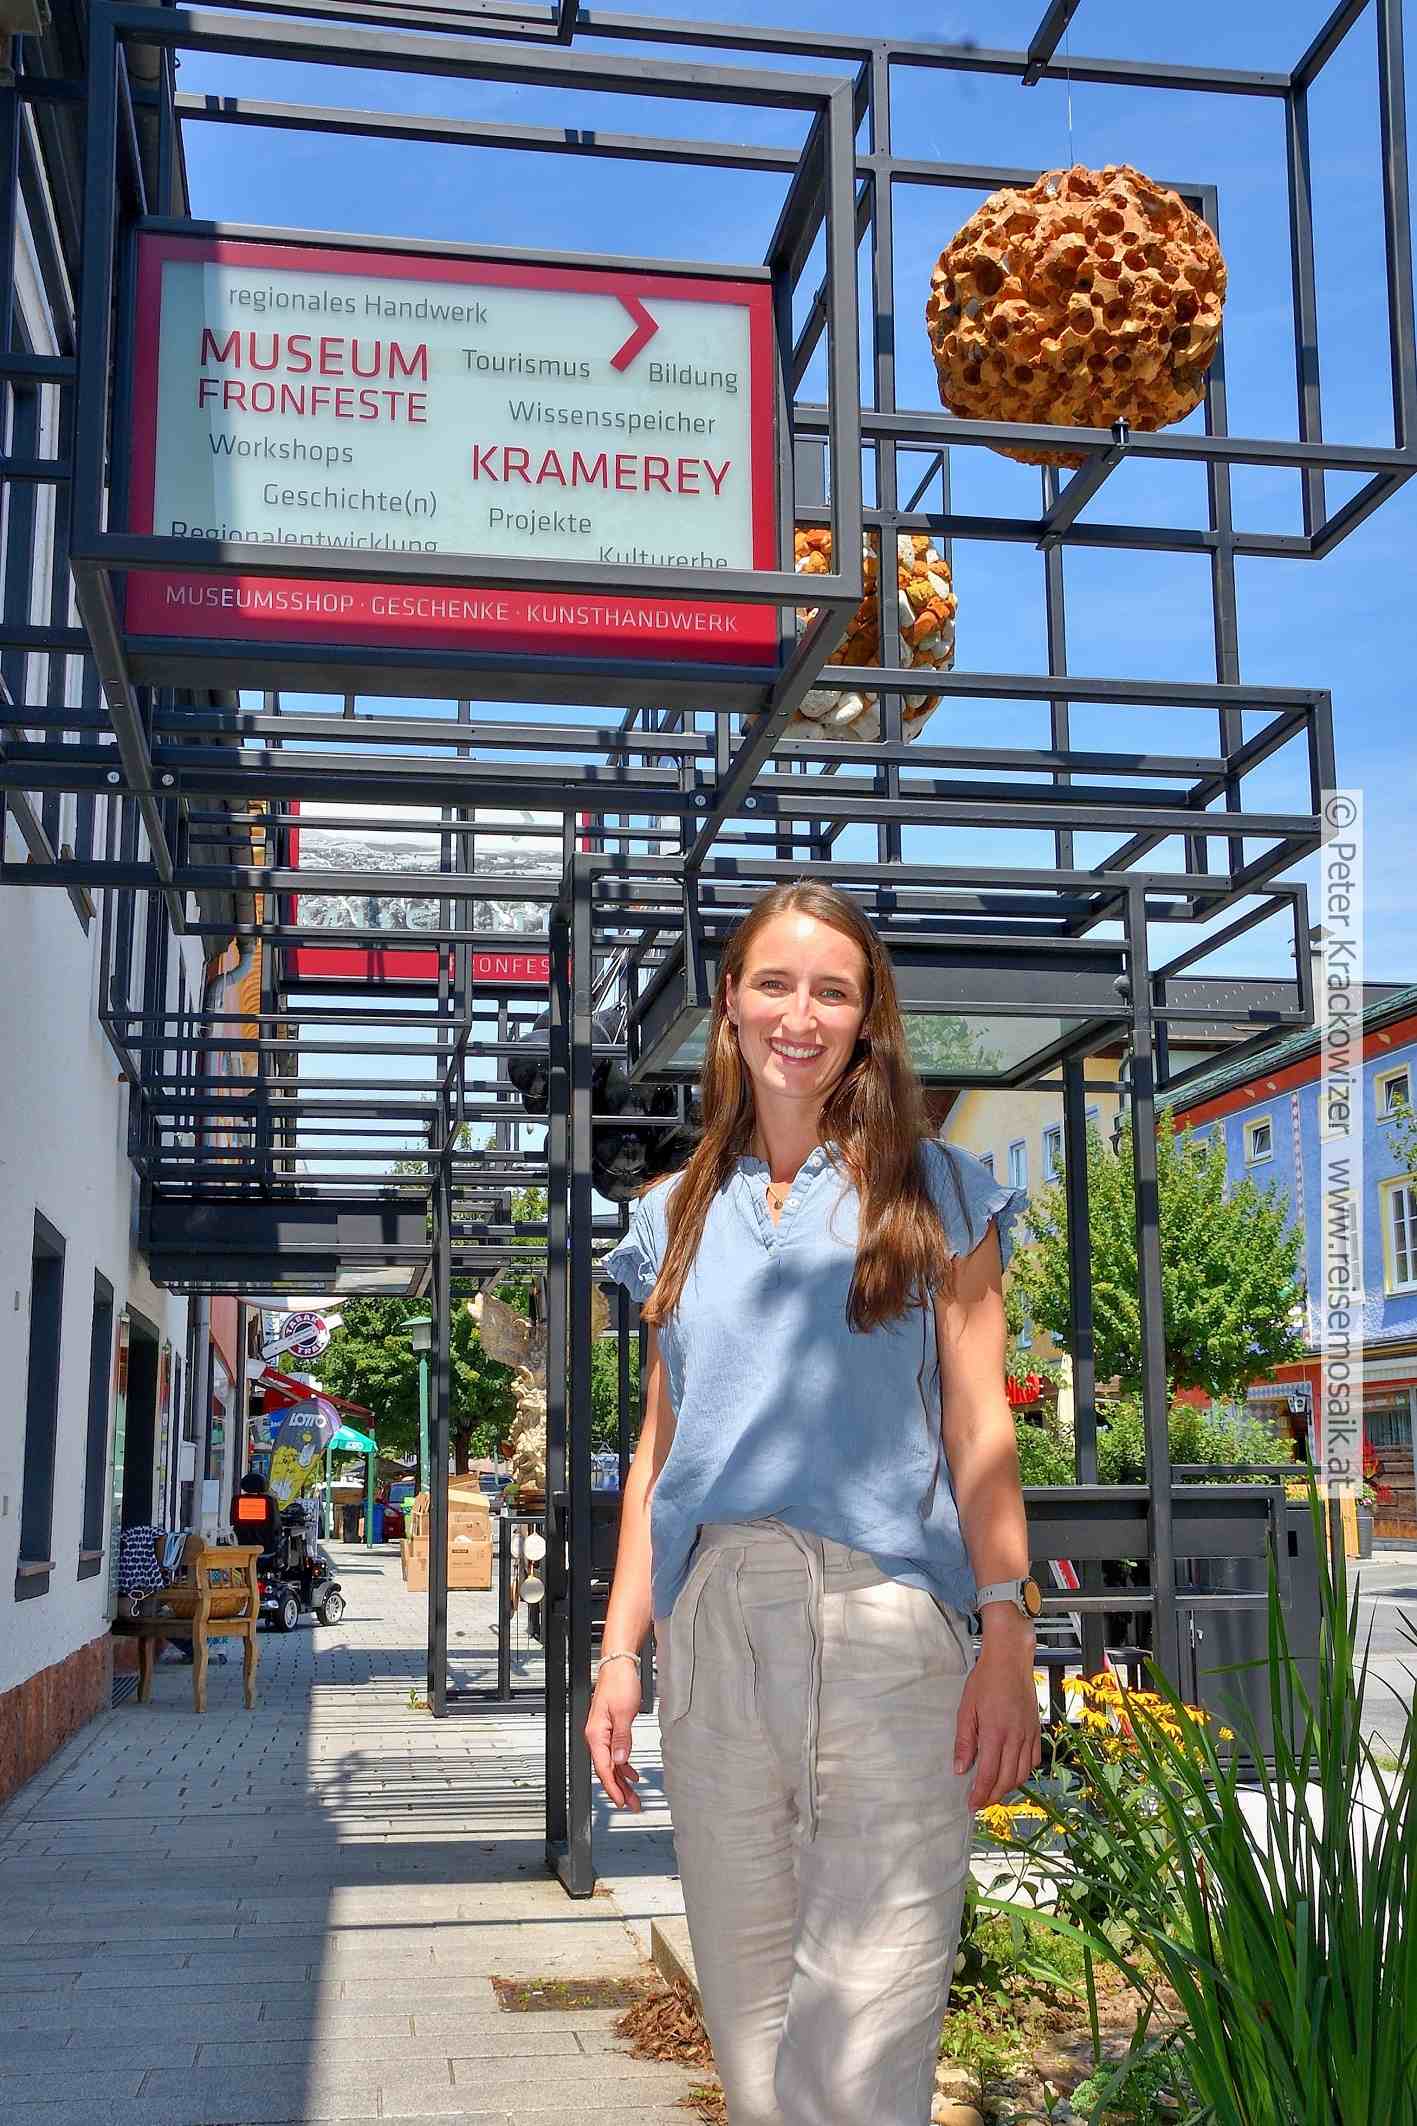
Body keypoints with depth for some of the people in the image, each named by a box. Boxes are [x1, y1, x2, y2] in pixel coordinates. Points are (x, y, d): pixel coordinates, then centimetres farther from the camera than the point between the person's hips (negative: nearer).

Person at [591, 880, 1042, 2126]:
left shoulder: (930, 1190, 7)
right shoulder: (682, 1215, 17)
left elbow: (980, 1428, 2)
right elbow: (659, 1447, 17)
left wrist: (1007, 1641, -7)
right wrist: (621, 1650, 10)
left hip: (883, 1616, -3)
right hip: (713, 1617, 4)